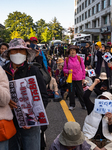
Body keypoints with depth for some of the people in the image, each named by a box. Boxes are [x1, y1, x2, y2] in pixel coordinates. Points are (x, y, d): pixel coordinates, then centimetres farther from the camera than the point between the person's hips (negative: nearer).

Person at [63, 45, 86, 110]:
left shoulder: (80, 58, -2)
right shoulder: (67, 60, 1)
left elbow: (83, 68, 4)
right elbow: (64, 69, 8)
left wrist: (83, 77, 2)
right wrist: (68, 71, -14)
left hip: (79, 78, -1)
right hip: (71, 78, 1)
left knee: (80, 92, 5)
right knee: (71, 92, 8)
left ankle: (83, 105, 18)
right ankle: (72, 105, 21)